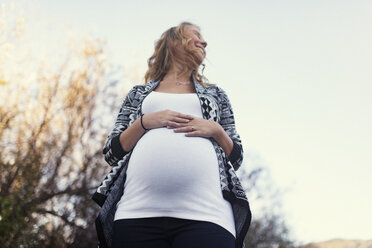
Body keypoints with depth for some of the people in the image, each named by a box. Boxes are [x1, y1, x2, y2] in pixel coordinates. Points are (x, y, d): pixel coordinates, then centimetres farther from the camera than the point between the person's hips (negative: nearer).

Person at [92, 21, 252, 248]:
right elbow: (111, 153, 16)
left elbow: (236, 158, 22)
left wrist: (216, 130, 2)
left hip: (204, 213, 0)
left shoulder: (215, 93, 28)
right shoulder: (139, 94, 25)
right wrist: (144, 122, 0)